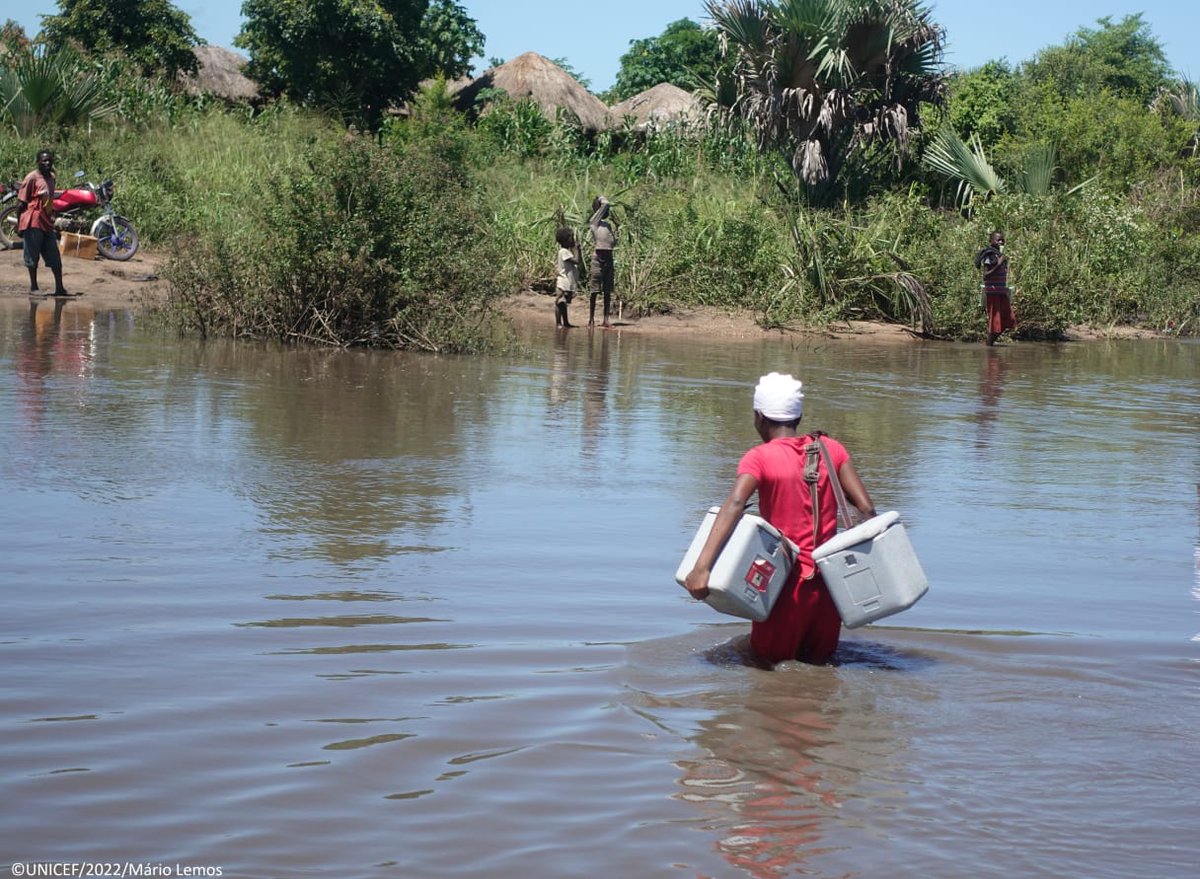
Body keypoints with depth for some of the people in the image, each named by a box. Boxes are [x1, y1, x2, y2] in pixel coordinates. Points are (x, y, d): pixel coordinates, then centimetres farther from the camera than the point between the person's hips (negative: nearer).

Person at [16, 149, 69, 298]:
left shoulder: (52, 178, 11)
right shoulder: (32, 178, -10)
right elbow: (21, 202, -8)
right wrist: (19, 225, -9)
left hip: (47, 223, 7)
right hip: (32, 223, -7)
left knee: (55, 258, 5)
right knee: (32, 257, 1)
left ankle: (59, 288, 9)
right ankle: (33, 287, 9)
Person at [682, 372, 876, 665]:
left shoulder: (759, 457, -8)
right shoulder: (831, 449, 5)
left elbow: (734, 506, -25)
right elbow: (867, 509, 0)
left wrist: (701, 567, -34)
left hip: (789, 583, -4)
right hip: (830, 579, 4)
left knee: (769, 658, 16)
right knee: (819, 661, 23)